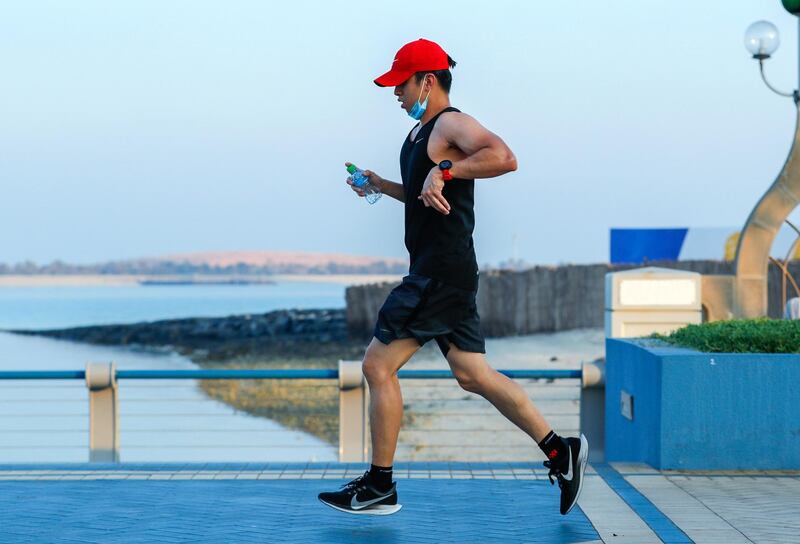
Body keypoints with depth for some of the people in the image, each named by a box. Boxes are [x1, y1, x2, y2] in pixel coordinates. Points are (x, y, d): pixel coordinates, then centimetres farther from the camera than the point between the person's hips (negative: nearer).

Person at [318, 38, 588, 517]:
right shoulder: (423, 132, 19)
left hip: (441, 274, -10)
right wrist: (381, 186, 22)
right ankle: (560, 451, 13)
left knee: (378, 365, -6)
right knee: (473, 374, 10)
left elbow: (504, 158, -29)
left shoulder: (451, 124, -11)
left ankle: (379, 488, 2)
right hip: (438, 273, 10)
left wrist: (444, 170, -31)